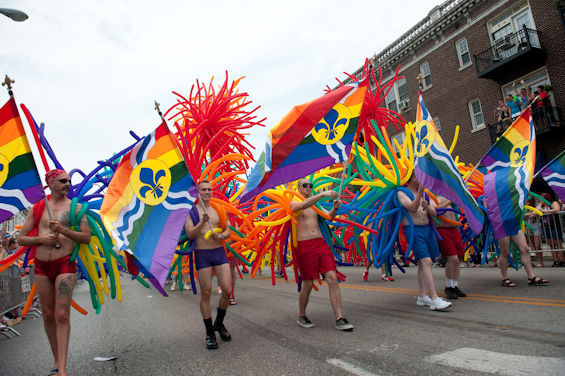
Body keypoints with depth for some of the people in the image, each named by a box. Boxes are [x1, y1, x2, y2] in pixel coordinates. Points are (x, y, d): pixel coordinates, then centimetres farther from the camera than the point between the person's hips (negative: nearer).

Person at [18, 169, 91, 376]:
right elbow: (21, 239, 10)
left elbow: (86, 237, -2)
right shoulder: (37, 208, 9)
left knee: (62, 316, -9)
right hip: (41, 266, 3)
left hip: (64, 265, -3)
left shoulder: (75, 207, 3)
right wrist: (41, 239, -9)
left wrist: (63, 230, -17)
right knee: (48, 315, 10)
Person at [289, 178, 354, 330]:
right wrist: (323, 194, -29)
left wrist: (335, 208, -4)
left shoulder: (315, 205, 21)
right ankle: (301, 317, 23)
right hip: (305, 247, -5)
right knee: (307, 284, 1)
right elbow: (302, 206, -22)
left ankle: (339, 319, -6)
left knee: (332, 278, -8)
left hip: (321, 244, 5)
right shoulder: (294, 203, 1)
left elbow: (328, 217, 17)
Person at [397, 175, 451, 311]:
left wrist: (427, 206, -12)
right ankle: (434, 300, -17)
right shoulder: (402, 193, -5)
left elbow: (433, 213, 9)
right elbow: (412, 208, -21)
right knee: (426, 262, -16)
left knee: (422, 263, 11)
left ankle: (422, 297, 20)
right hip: (414, 230, -7)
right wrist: (420, 190, -23)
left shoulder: (424, 193, 14)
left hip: (427, 228, 7)